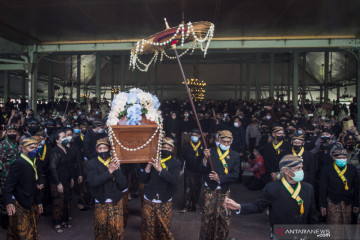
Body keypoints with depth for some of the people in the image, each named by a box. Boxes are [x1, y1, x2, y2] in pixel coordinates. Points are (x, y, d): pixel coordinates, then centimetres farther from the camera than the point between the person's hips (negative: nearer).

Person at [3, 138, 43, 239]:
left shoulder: (31, 163, 11)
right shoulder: (18, 163, -16)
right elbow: (9, 184, -21)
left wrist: (38, 202, 19)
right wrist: (8, 202, -30)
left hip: (29, 204, 8)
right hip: (19, 205, -8)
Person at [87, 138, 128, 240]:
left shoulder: (116, 163, 0)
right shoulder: (91, 163, -1)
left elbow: (123, 185, -7)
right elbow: (93, 182, -18)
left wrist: (116, 169, -19)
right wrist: (110, 170, -22)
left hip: (116, 202, 0)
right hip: (100, 202, 0)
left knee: (117, 229, 0)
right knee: (101, 229, 7)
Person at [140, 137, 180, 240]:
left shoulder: (175, 163, -1)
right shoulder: (152, 160, 1)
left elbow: (174, 180, -17)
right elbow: (143, 180, -1)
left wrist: (160, 169, -29)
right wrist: (148, 167, -18)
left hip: (165, 203, -1)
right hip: (149, 202, 1)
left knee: (164, 230, 6)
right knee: (148, 230, 7)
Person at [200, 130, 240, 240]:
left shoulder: (235, 155, 5)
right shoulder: (210, 151, -1)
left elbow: (235, 175, -2)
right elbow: (203, 171, -7)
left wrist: (220, 178, -14)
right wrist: (205, 159, -25)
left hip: (224, 191, 2)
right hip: (210, 189, -1)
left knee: (223, 217, 3)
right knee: (207, 215, 2)